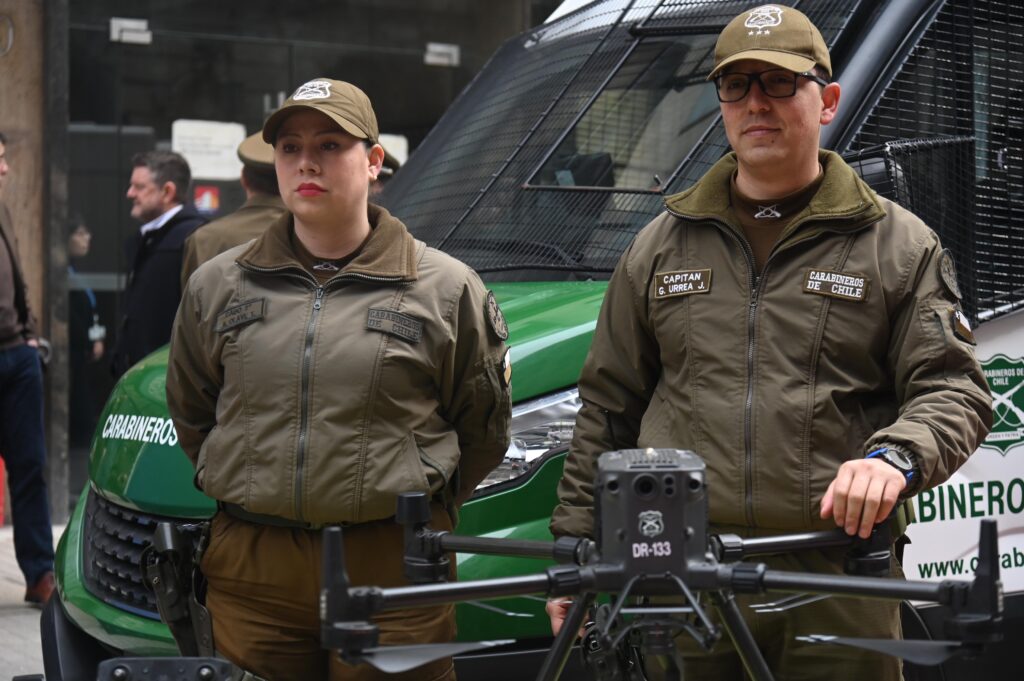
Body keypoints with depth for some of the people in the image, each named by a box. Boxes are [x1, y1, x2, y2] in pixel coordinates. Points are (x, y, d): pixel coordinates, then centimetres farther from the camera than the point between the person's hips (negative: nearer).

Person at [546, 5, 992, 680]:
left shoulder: (900, 246, 7)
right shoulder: (663, 245, 14)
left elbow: (954, 389, 0)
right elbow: (607, 408, 17)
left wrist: (897, 456, -22)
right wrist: (573, 551, 12)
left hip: (839, 587, -2)